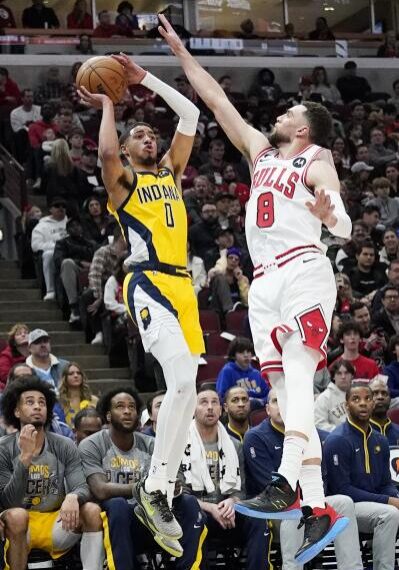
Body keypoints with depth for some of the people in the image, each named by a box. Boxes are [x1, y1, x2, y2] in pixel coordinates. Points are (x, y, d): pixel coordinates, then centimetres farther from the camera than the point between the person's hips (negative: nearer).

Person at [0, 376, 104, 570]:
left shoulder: (64, 446, 1)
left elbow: (82, 488, -8)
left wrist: (73, 497, -34)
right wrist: (25, 457, -25)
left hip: (56, 525, 3)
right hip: (21, 526, -3)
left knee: (92, 510, -24)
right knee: (17, 515, -35)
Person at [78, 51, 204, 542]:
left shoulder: (170, 171, 22)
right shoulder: (122, 180, 5)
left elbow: (190, 115, 18)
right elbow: (106, 153, -19)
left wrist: (145, 79, 16)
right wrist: (109, 105, -3)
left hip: (181, 284, 7)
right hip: (148, 285, -7)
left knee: (184, 390, 4)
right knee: (183, 380, -24)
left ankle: (159, 486, 9)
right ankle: (154, 485, -19)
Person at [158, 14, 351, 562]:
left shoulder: (316, 162, 6)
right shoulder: (261, 152, 24)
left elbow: (345, 228, -6)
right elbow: (217, 99, 28)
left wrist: (327, 212, -29)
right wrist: (181, 52, 28)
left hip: (304, 270, -7)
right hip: (264, 281, 7)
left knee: (297, 377, -24)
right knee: (288, 396, -2)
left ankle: (286, 484, -40)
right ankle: (320, 509, -6)